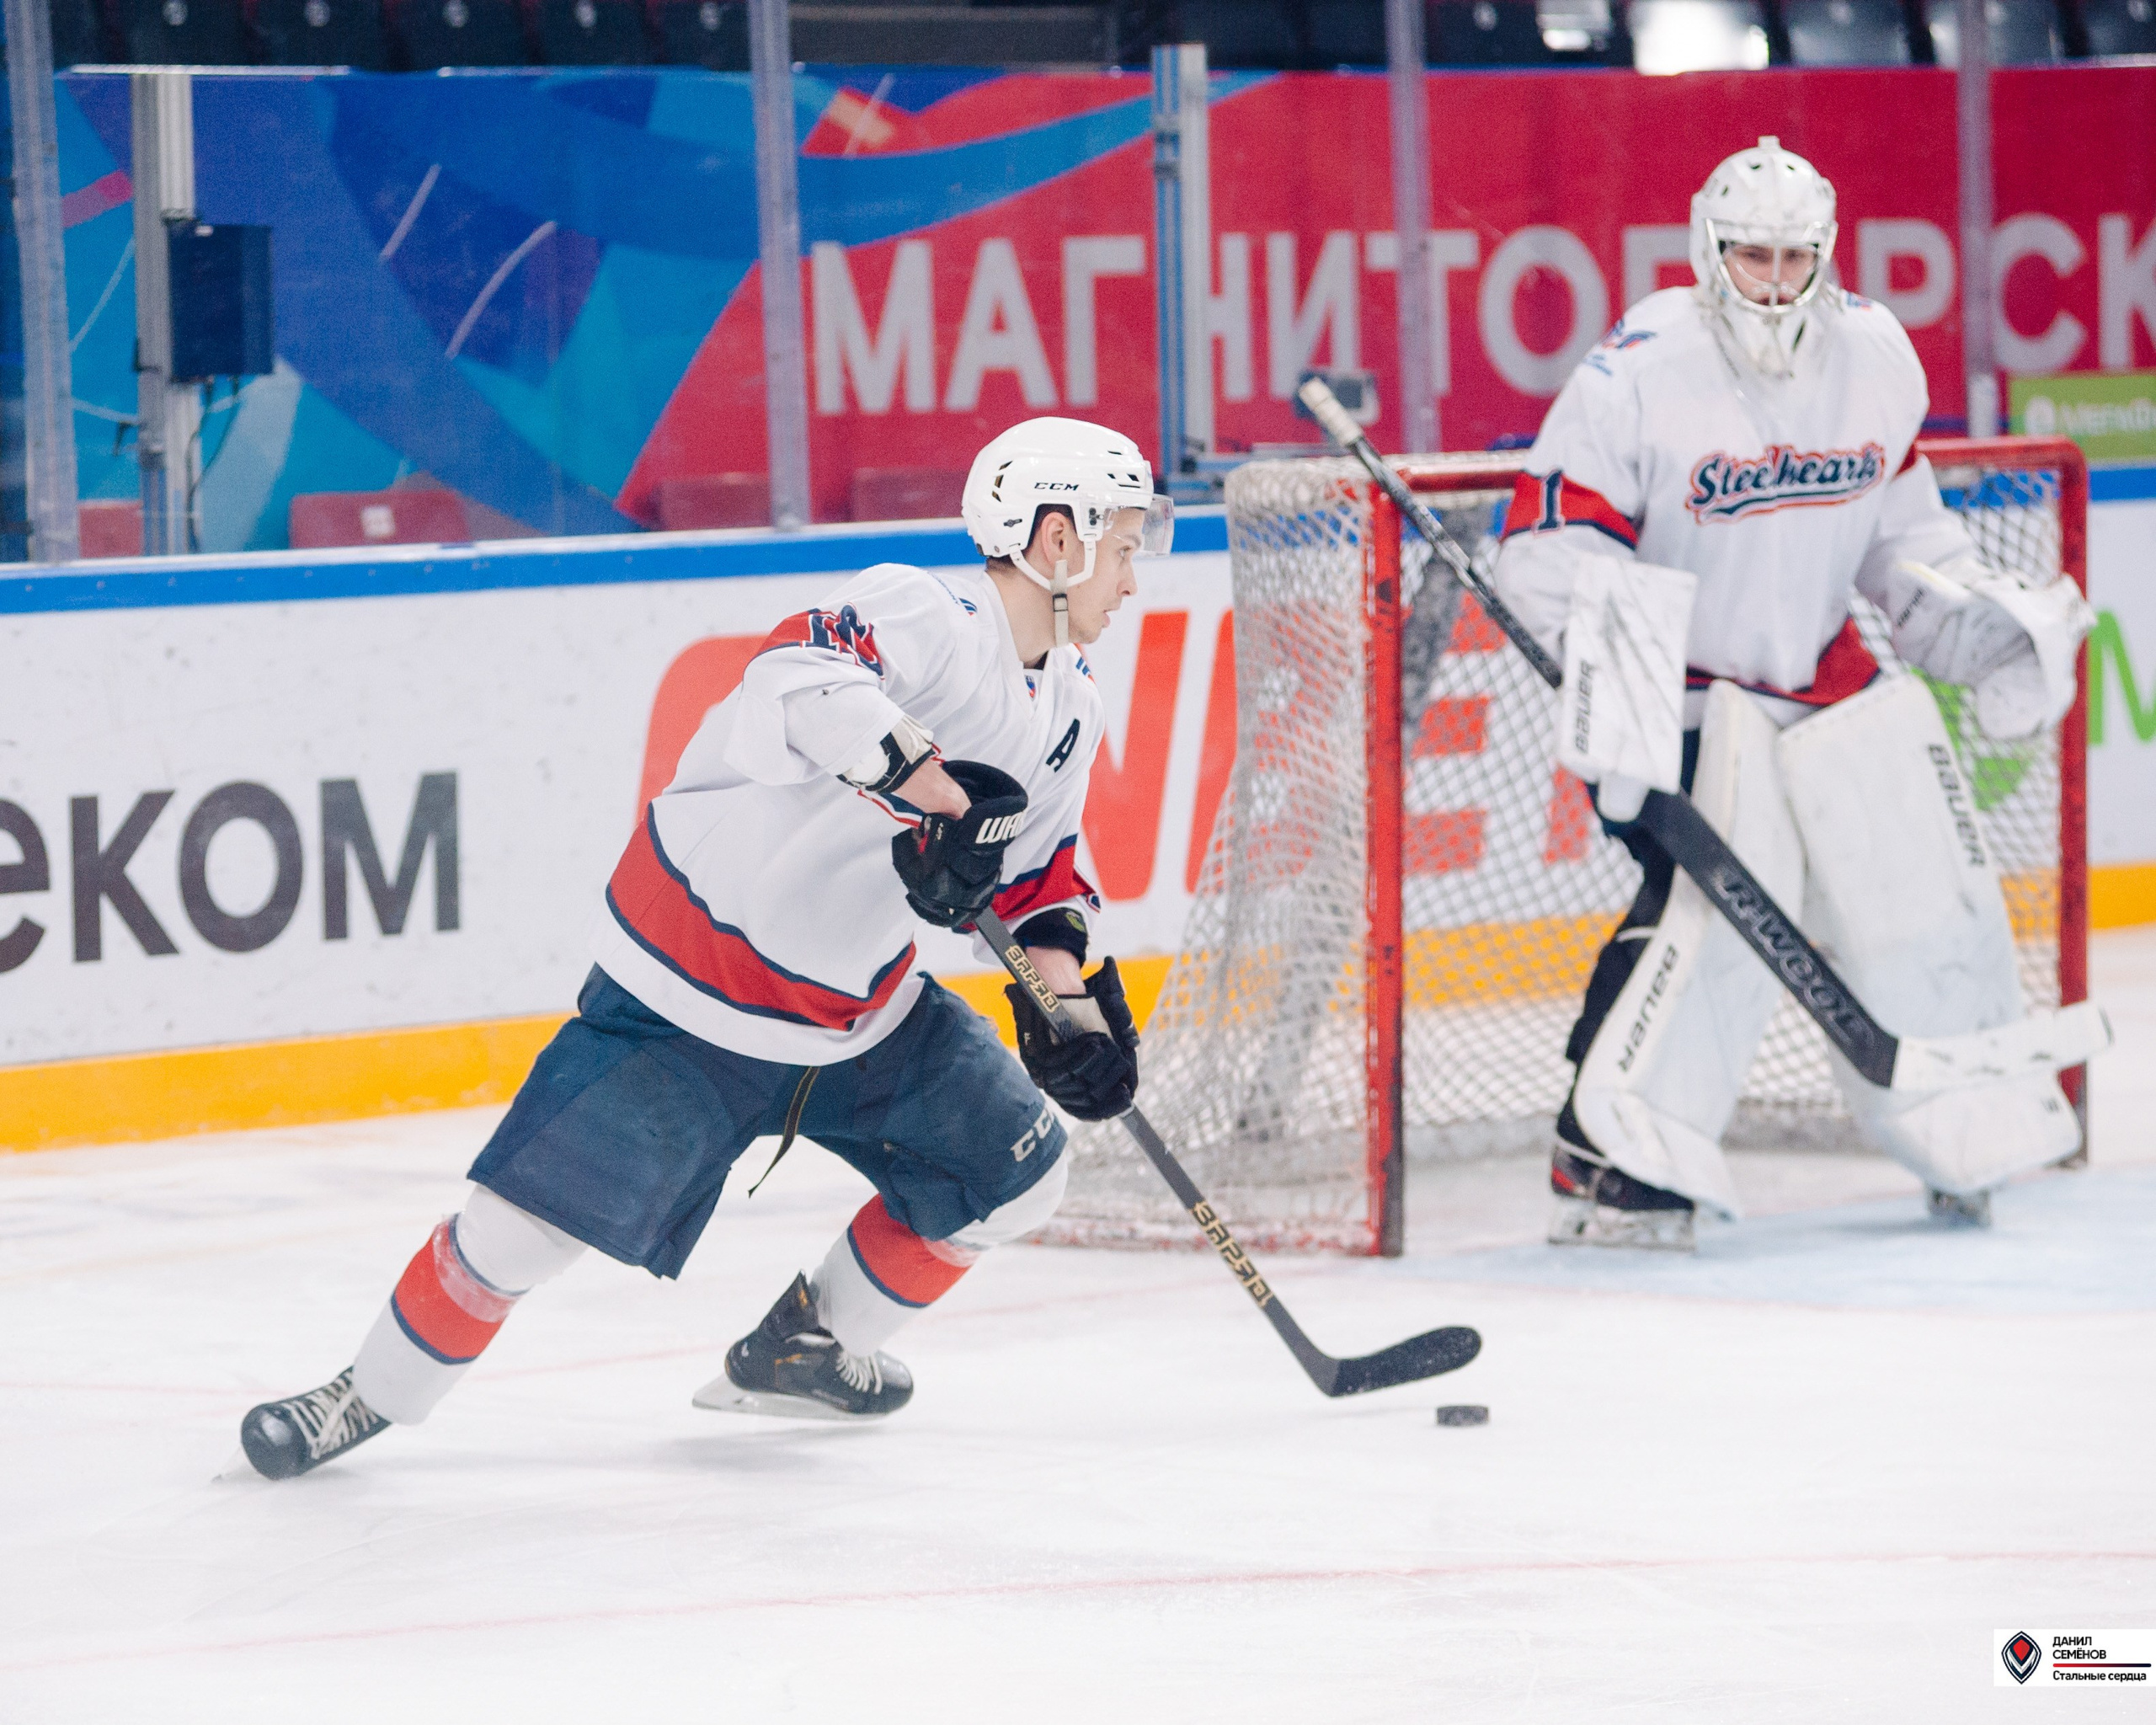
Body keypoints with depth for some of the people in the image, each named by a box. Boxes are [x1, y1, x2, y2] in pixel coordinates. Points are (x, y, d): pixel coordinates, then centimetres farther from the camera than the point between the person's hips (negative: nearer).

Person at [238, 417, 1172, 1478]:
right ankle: (368, 1397, 8)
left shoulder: (1068, 717, 6)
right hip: (689, 1000, -8)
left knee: (1013, 1170, 10)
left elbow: (1035, 864, 17)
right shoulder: (928, 615, -23)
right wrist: (930, 790, -51)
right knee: (532, 1217, -13)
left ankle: (805, 1348, 27)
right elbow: (802, 681, -43)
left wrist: (1068, 995, 1)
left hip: (860, 1012, 8)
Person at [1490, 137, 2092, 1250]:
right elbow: (1547, 538, -19)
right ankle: (1609, 1162, -20)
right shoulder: (1641, 373, -20)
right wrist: (1614, 636, -34)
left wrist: (1972, 615, 4)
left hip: (1825, 678, 6)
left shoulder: (1874, 357, -2)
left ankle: (1968, 1135, 29)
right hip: (1679, 689, -6)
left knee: (1921, 881, 9)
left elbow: (1898, 519, 14)